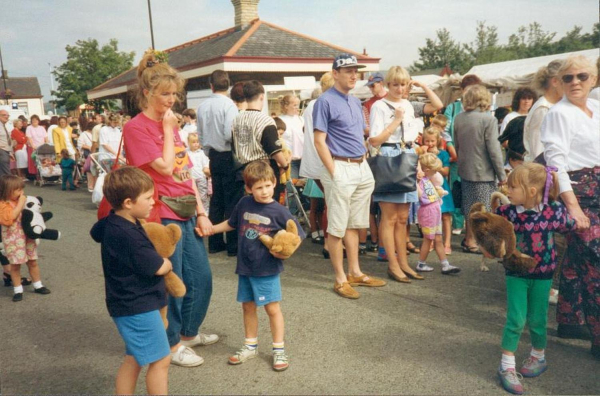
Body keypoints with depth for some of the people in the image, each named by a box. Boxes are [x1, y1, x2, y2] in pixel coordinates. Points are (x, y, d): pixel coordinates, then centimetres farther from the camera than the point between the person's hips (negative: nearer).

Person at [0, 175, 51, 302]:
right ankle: (18, 290, 15)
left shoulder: (19, 201, 9)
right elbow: (11, 216, -33)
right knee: (15, 265, 3)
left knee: (33, 262, 13)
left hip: (27, 237, 7)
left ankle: (38, 285, 26)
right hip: (13, 240, -7)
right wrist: (21, 203, -28)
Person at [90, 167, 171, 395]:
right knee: (160, 359, 0)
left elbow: (96, 232, 28)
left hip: (127, 305, 10)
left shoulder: (110, 222, 3)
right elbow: (159, 268, -23)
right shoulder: (130, 236, -28)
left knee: (134, 358, 19)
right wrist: (167, 262, 0)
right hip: (139, 307, -10)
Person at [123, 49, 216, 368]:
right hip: (163, 216, -8)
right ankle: (172, 345, 24)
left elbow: (186, 172, 12)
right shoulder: (136, 128, -12)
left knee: (201, 278, 15)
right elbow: (165, 168, -20)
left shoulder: (169, 124, 13)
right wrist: (168, 130, -11)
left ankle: (189, 333, 36)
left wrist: (201, 212, 8)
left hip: (187, 213, 8)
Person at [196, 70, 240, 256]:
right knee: (232, 200, 0)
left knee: (216, 199, 13)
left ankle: (215, 242, 19)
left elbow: (200, 135, 11)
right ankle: (233, 245, 4)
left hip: (213, 156, 6)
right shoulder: (229, 105, -14)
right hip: (228, 156, -6)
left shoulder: (202, 107, 5)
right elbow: (230, 134, -22)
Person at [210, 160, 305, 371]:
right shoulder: (244, 204, -1)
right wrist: (210, 228, 14)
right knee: (248, 306, 15)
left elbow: (298, 235, -5)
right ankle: (250, 346, 32)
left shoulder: (279, 211, -12)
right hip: (245, 267, 5)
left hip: (267, 269, -4)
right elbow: (231, 223, 18)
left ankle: (279, 350, 17)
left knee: (272, 307, 2)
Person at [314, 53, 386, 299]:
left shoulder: (355, 102, 16)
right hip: (341, 169, -8)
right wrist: (334, 173, -16)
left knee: (354, 224, 14)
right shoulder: (325, 101, -8)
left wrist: (363, 163, 12)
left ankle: (355, 273, 24)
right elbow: (319, 141, -13)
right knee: (337, 227, 0)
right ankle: (340, 279, 8)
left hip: (361, 168, 8)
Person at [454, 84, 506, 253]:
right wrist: (501, 174, -7)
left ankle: (469, 237, 29)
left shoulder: (458, 118, 2)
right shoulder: (488, 119, -16)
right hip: (483, 171, -6)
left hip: (465, 169, 6)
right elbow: (493, 149, -15)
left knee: (469, 207, 17)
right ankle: (470, 241, 12)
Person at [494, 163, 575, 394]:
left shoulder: (554, 210, -14)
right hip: (516, 273, -1)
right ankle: (507, 367, 11)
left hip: (542, 273, 1)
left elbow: (568, 227, 6)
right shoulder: (507, 212, -17)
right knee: (516, 320, -3)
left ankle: (538, 358, 39)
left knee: (537, 320, 13)